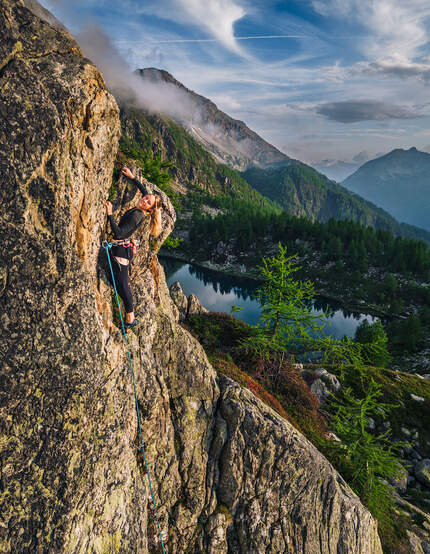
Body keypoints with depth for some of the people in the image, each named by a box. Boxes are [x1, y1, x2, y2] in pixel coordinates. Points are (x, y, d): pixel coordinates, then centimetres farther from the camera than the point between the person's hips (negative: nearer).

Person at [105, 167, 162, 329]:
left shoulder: (136, 215, -24)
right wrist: (132, 177, 25)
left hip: (121, 250, -9)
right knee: (122, 283, 21)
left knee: (122, 285, -2)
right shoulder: (140, 212, 3)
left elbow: (118, 233, -29)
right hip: (125, 248, 9)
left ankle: (130, 318, 8)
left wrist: (109, 214, -28)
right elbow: (145, 190, 24)